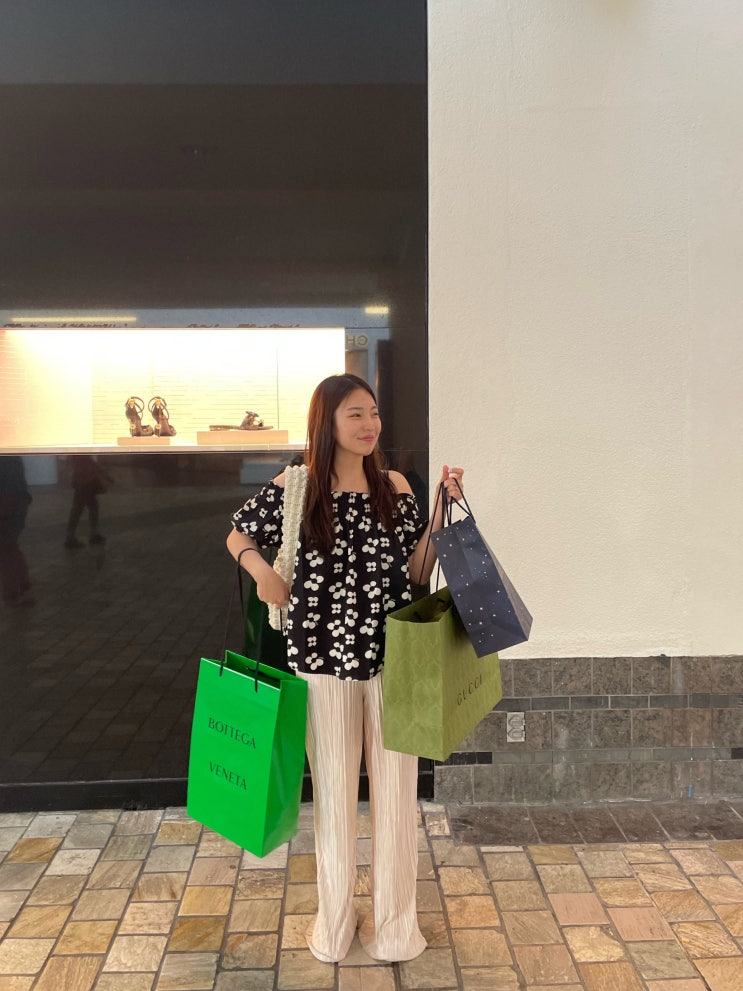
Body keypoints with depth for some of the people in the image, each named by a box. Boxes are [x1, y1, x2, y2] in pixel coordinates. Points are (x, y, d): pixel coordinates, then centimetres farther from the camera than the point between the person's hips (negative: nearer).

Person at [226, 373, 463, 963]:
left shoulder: (395, 487, 1)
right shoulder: (295, 487, -5)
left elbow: (418, 571, 2)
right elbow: (238, 536, 10)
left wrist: (442, 509, -6)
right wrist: (261, 569, -9)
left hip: (393, 659, 2)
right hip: (324, 659, -1)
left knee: (396, 789, 12)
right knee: (333, 789, 13)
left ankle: (395, 921, 32)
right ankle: (335, 919, 33)